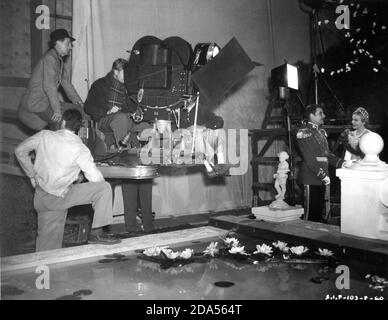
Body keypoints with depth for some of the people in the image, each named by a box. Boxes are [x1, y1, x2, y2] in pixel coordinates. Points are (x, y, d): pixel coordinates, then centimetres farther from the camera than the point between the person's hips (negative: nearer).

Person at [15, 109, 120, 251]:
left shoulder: (44, 135, -2)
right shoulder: (80, 149, -13)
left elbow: (20, 151, 11)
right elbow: (96, 179, -12)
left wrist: (32, 175, 16)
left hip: (41, 197, 6)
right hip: (60, 197, -6)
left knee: (48, 243, 15)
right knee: (104, 188, -4)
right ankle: (96, 233, -3)